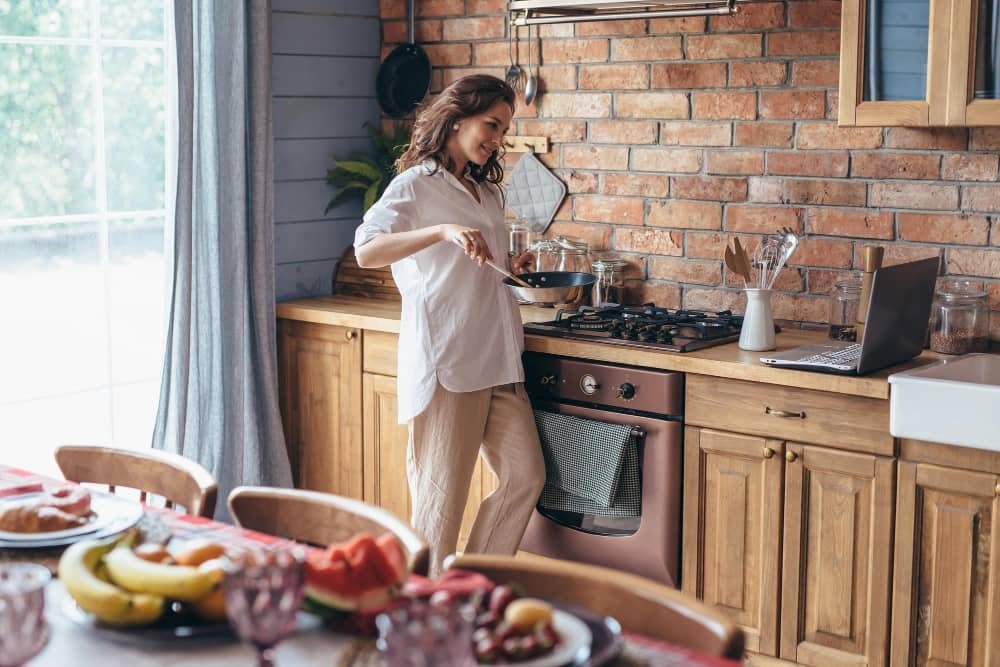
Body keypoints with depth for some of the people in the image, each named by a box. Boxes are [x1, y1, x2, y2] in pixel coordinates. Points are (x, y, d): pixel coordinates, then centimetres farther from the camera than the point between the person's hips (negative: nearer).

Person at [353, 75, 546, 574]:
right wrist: (442, 231, -32)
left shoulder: (487, 191, 20)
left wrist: (511, 269, 12)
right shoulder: (416, 185, -4)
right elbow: (367, 251, -21)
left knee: (526, 477, 5)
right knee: (442, 494, -3)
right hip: (445, 359, -8)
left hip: (496, 357, 8)